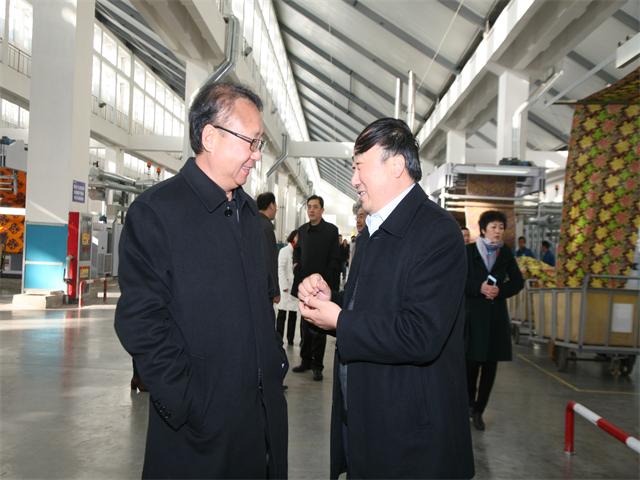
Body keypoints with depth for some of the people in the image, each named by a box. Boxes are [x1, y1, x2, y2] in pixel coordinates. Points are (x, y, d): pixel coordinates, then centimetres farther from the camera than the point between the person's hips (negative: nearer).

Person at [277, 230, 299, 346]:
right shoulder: (284, 251, -1)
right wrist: (284, 285, -11)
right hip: (286, 286, -4)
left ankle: (290, 338, 13)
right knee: (282, 313, 0)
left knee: (293, 313, 6)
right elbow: (281, 269, -5)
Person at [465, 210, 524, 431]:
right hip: (472, 313, -3)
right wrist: (479, 288, -19)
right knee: (471, 361, 1)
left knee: (490, 364, 4)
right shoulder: (469, 251, -3)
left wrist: (500, 290, -9)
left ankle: (478, 410, 16)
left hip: (496, 315, 3)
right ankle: (469, 402, 26)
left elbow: (518, 281, 9)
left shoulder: (506, 253, 6)